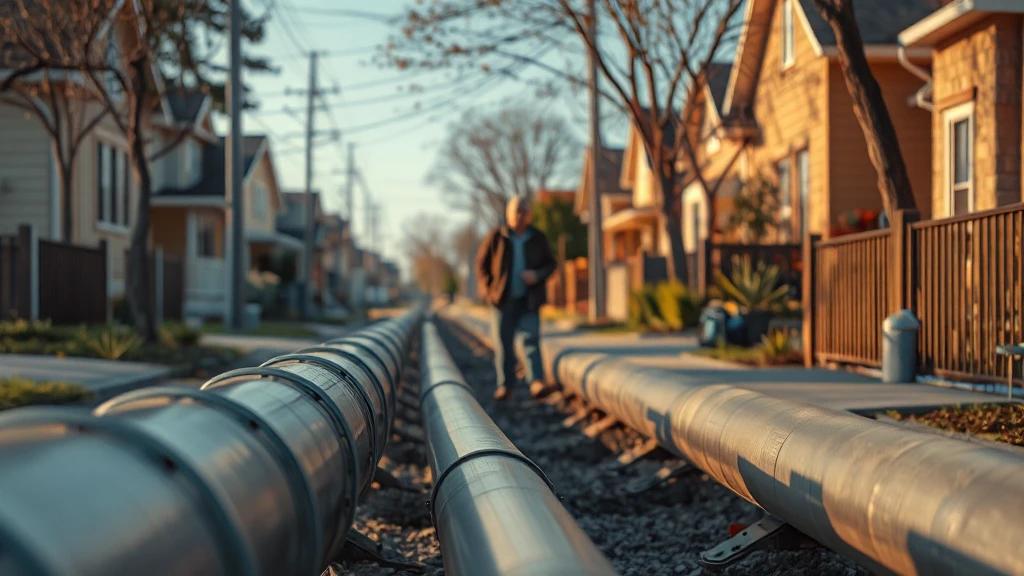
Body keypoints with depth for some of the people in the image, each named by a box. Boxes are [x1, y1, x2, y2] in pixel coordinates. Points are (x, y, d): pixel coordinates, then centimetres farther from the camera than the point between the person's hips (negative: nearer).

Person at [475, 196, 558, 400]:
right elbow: (482, 263, 6)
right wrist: (487, 290, -4)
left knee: (531, 338, -11)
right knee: (503, 343, 2)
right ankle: (504, 384, 10)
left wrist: (538, 275, -12)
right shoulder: (496, 237, -1)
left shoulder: (538, 238, 2)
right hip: (503, 299, 0)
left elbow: (551, 263, 9)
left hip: (529, 300, 0)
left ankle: (536, 382, -19)